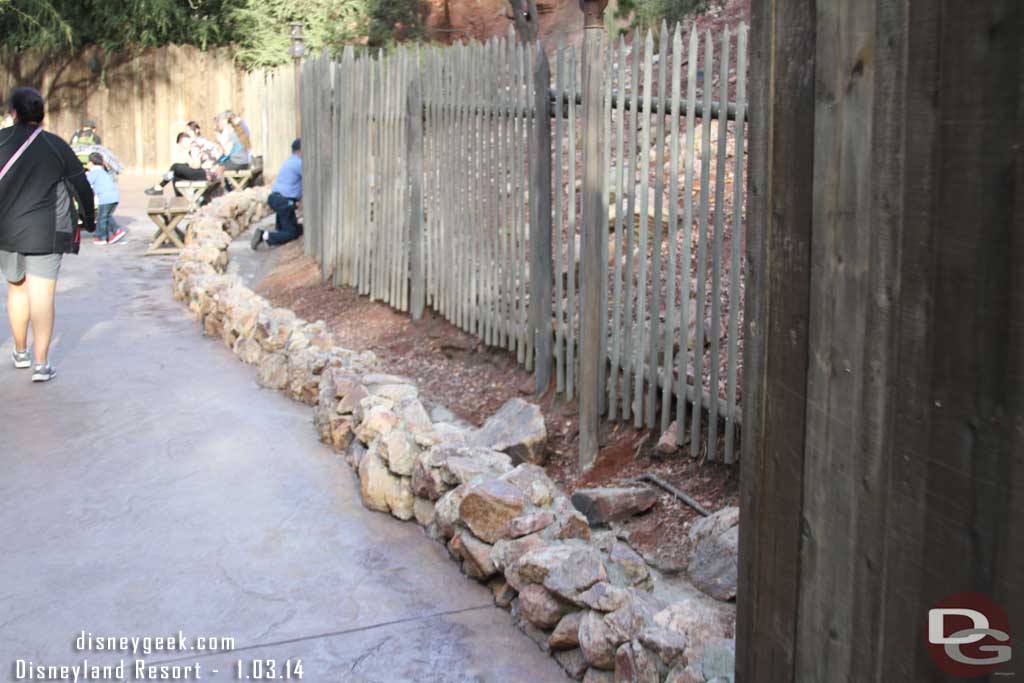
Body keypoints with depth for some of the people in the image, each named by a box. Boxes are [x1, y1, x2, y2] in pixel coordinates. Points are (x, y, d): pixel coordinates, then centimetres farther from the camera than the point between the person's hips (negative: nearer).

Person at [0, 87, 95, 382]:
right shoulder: (56, 146, -1)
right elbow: (82, 186, 4)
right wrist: (89, 220, 19)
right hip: (46, 233, -1)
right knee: (42, 295, -2)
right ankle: (40, 363, -8)